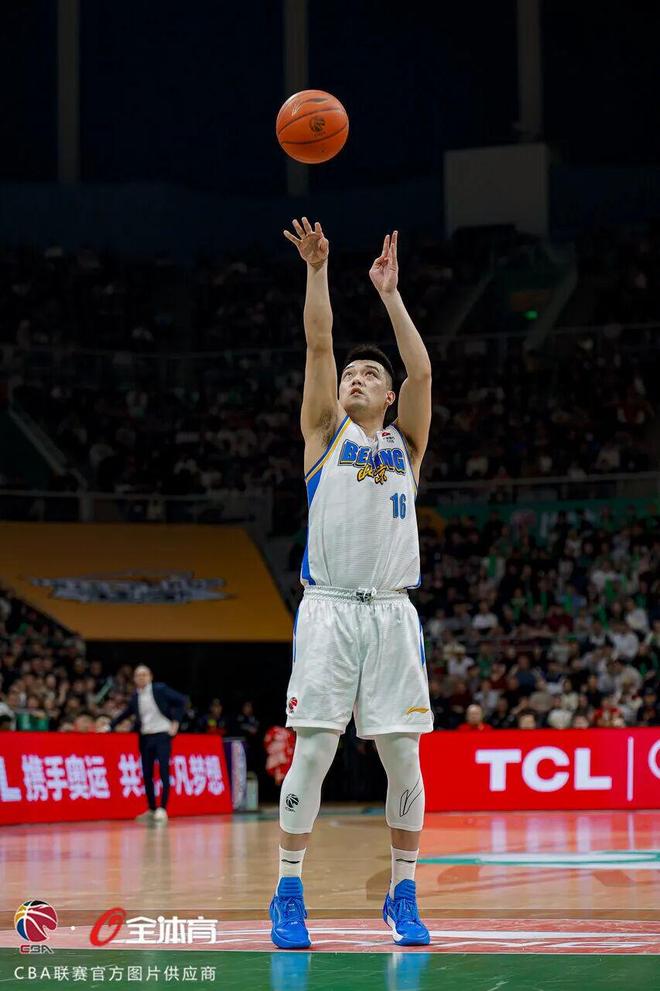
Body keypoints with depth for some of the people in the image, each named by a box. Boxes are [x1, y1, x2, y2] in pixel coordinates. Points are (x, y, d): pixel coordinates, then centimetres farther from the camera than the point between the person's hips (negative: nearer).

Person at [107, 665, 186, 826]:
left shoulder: (160, 689, -5)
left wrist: (175, 721, -7)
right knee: (147, 775, 6)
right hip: (145, 737, 5)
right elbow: (126, 713, 19)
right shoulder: (135, 697, 7)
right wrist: (110, 726, 13)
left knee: (164, 772, -10)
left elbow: (181, 701, -3)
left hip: (162, 735, -5)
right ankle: (152, 810, 17)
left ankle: (162, 809, -8)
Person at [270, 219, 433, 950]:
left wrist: (390, 293, 4)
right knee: (312, 752, -6)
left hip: (392, 611, 2)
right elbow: (319, 343, 3)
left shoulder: (405, 442, 17)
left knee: (403, 756, 0)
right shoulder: (326, 431, 13)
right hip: (328, 609, -2)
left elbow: (422, 370, 4)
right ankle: (288, 895, 1)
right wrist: (316, 269, -3)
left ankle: (403, 895, 9)